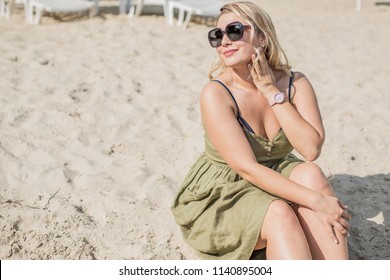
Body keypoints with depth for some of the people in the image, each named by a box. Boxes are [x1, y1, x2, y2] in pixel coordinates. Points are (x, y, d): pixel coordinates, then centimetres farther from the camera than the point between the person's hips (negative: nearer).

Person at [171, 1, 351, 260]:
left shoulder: (296, 83, -7)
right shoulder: (216, 94, -20)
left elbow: (311, 149, -20)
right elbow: (247, 168, -26)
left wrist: (272, 92, -22)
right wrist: (317, 201, -31)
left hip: (272, 181, 4)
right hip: (221, 194, -4)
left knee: (310, 174, -27)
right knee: (280, 215, -32)